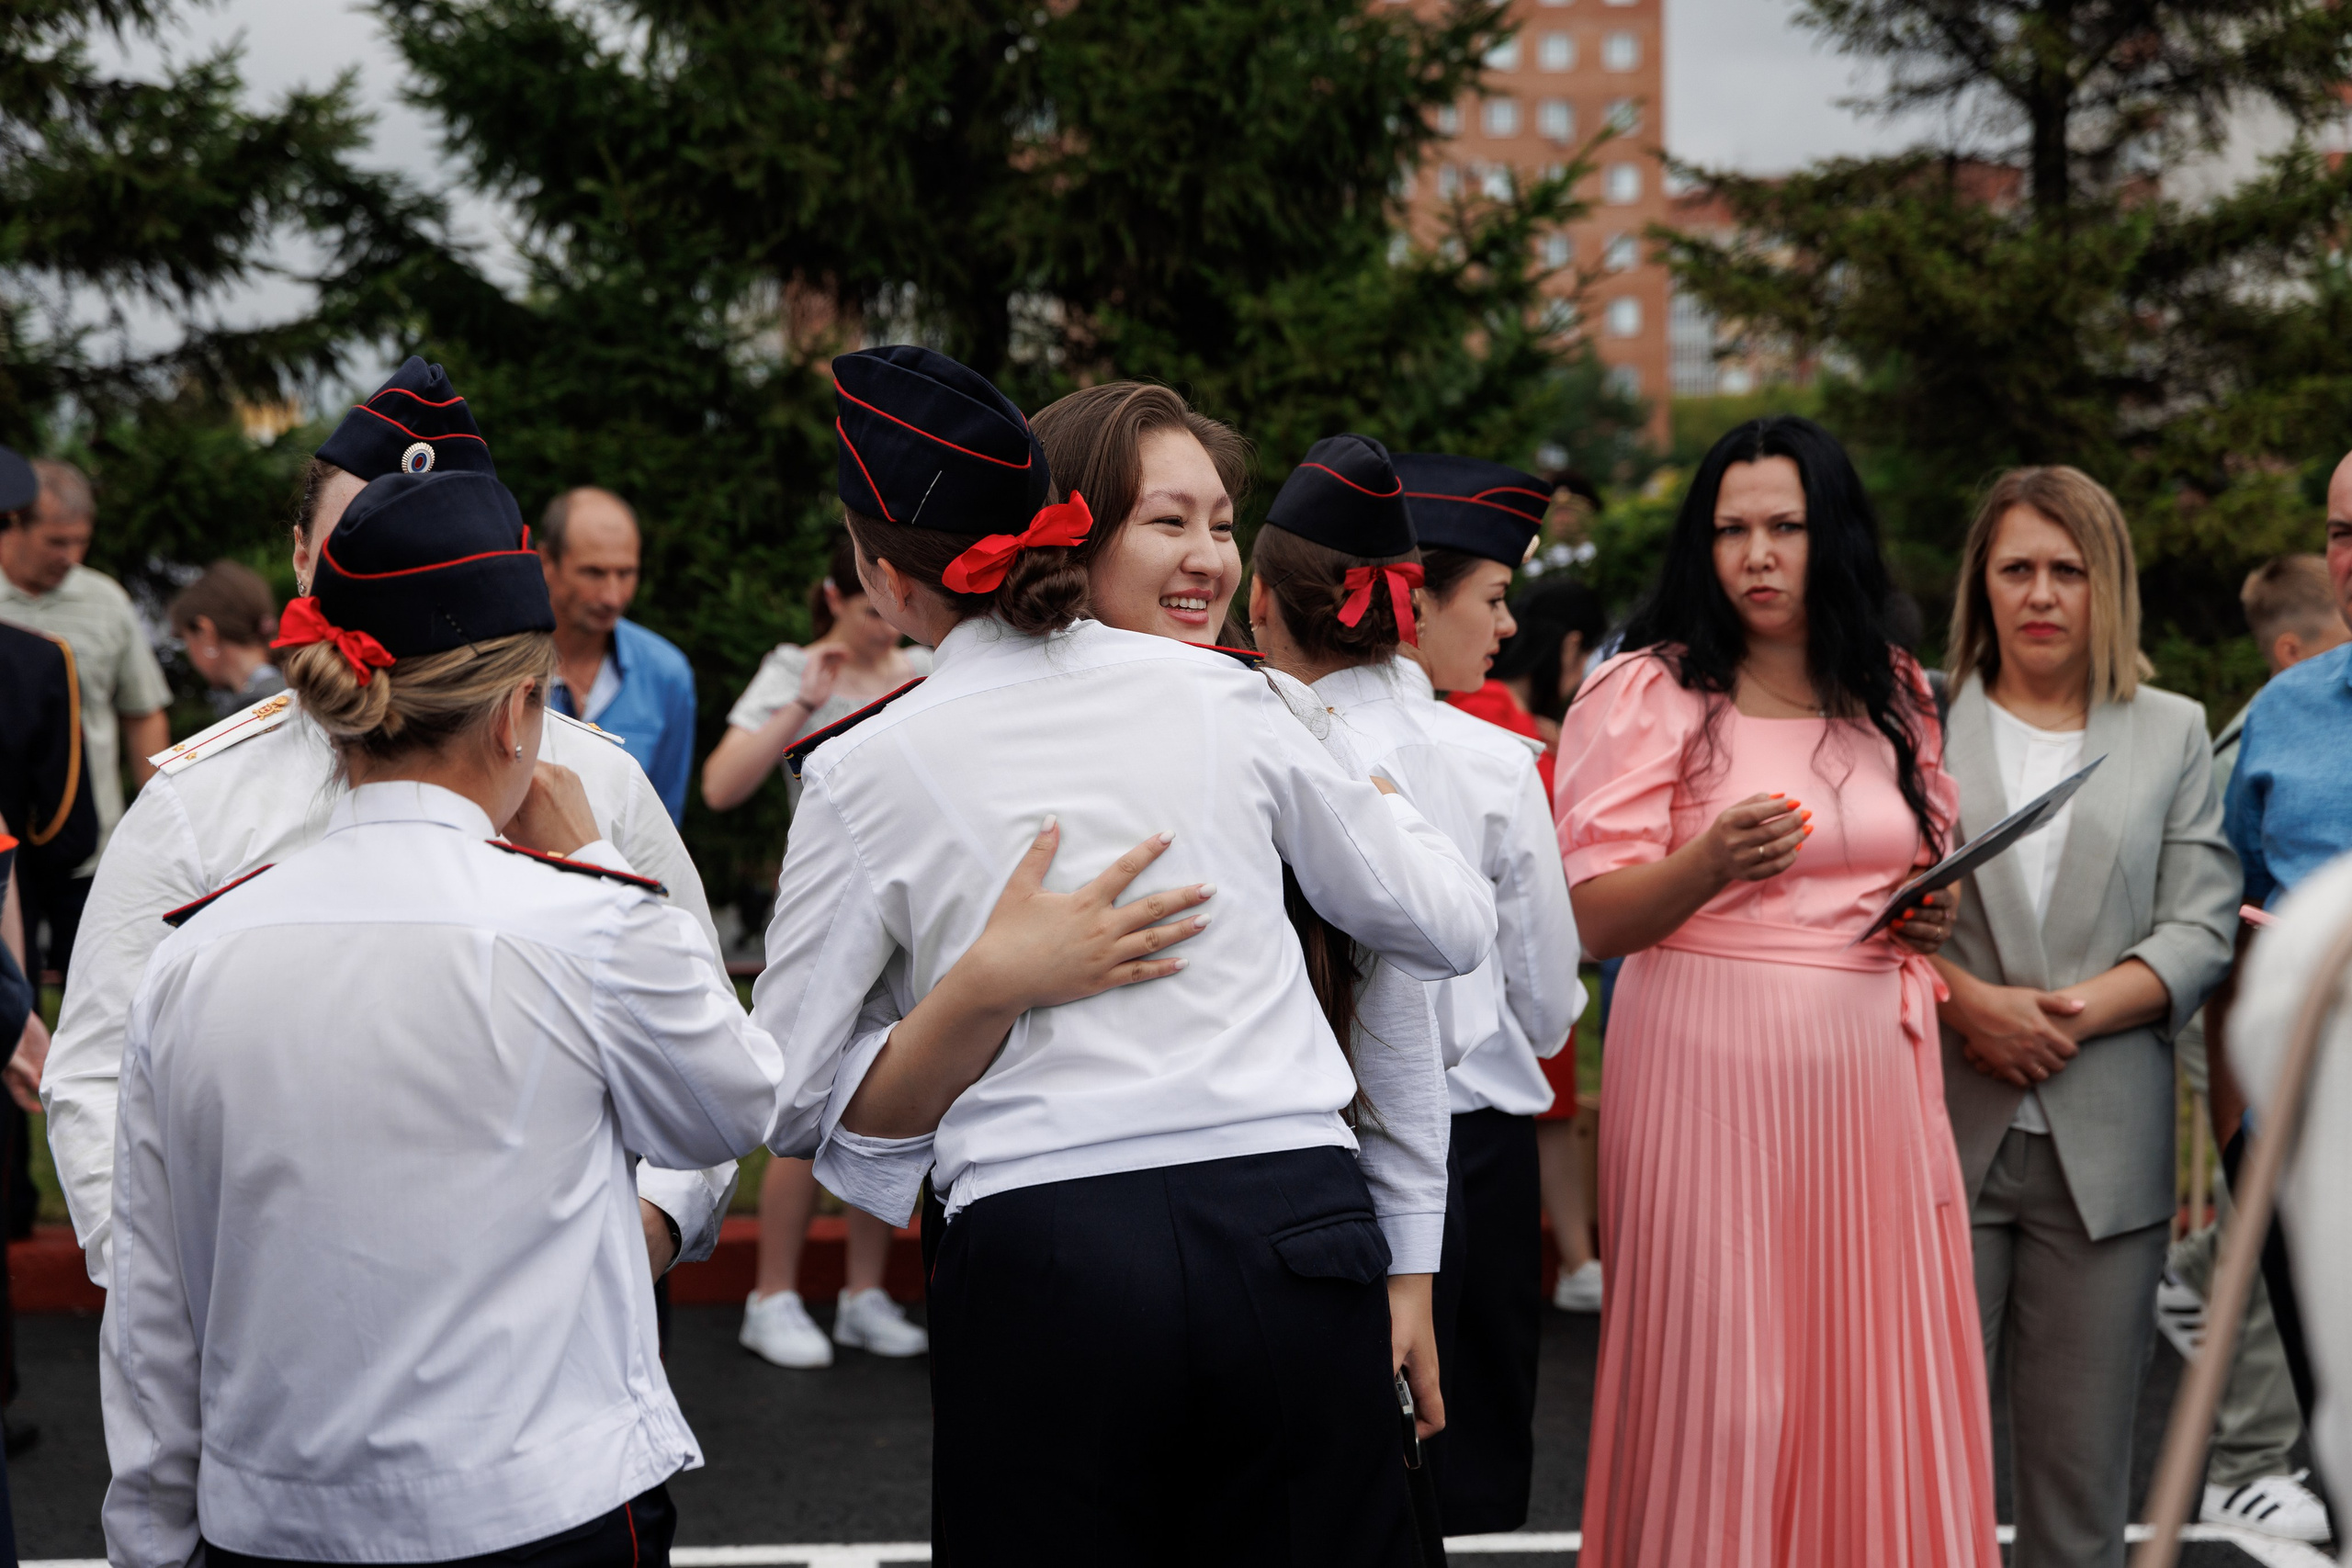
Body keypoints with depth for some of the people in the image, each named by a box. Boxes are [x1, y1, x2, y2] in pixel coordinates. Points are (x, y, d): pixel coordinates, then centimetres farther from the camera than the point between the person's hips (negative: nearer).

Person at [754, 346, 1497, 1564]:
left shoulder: (866, 774, 2)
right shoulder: (1222, 697, 7)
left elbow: (785, 1096, 6)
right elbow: (1451, 927, 18)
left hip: (1041, 1256, -2)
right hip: (1296, 1235, 2)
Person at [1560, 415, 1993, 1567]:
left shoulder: (1896, 698, 14)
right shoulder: (1649, 692, -1)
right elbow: (1596, 920, -8)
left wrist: (1936, 918, 4)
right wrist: (1711, 864, -26)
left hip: (1872, 1070, 4)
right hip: (1709, 1069, -4)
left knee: (1878, 1376, 4)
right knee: (1720, 1381, -3)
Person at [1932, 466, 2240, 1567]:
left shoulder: (2173, 733, 11)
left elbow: (2201, 927, 3)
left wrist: (2076, 1012, -11)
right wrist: (1967, 1001, -16)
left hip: (2102, 1143, 1)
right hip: (1942, 1132, -1)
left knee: (2083, 1454, 7)